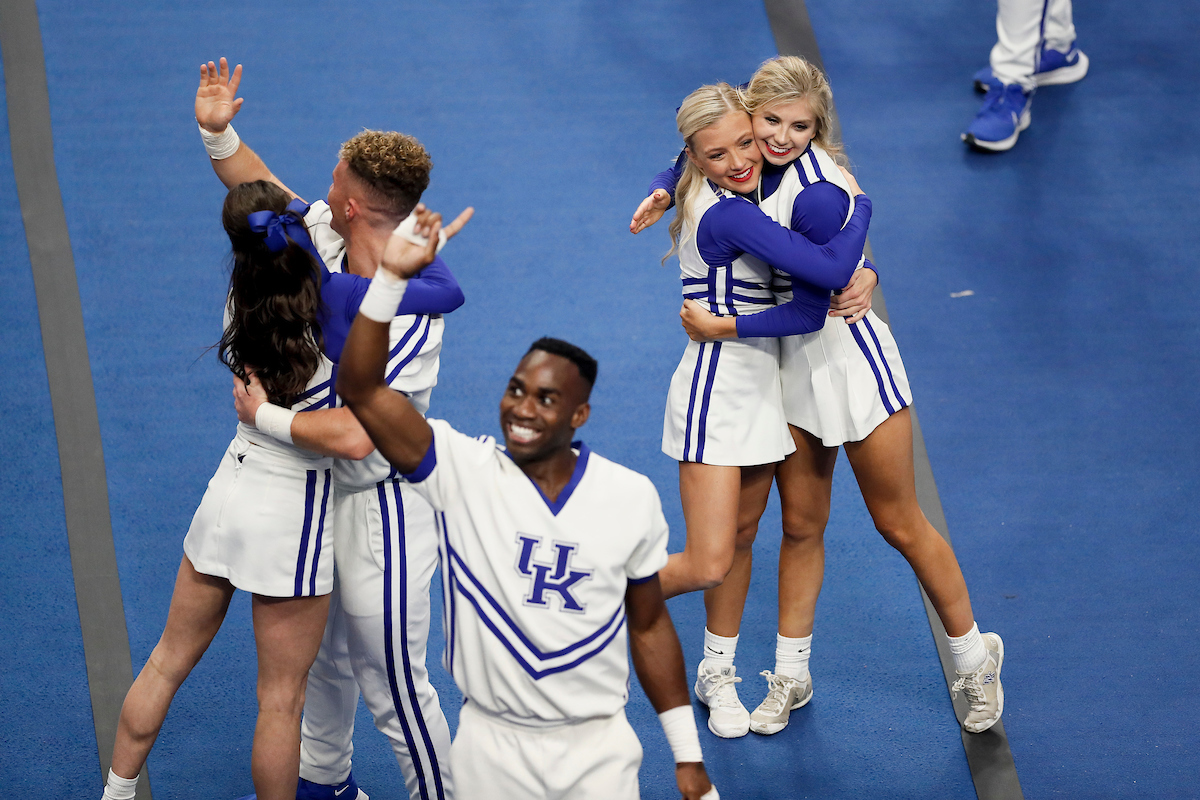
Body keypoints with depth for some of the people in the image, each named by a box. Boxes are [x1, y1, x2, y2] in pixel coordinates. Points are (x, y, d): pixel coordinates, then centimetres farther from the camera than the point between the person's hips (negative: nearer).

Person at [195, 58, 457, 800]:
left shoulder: (410, 314, -32)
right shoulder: (326, 239, -8)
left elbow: (355, 435, -37)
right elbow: (260, 188, 9)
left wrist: (264, 413, -24)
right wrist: (217, 132, -9)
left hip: (381, 508, -9)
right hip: (322, 490, 9)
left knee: (392, 683, 2)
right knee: (322, 653, 28)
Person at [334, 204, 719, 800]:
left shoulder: (631, 498, -6)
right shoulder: (461, 470, -11)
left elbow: (649, 627, 5)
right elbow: (361, 390, -23)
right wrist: (391, 278, -34)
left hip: (598, 749, 1)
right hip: (491, 748, -1)